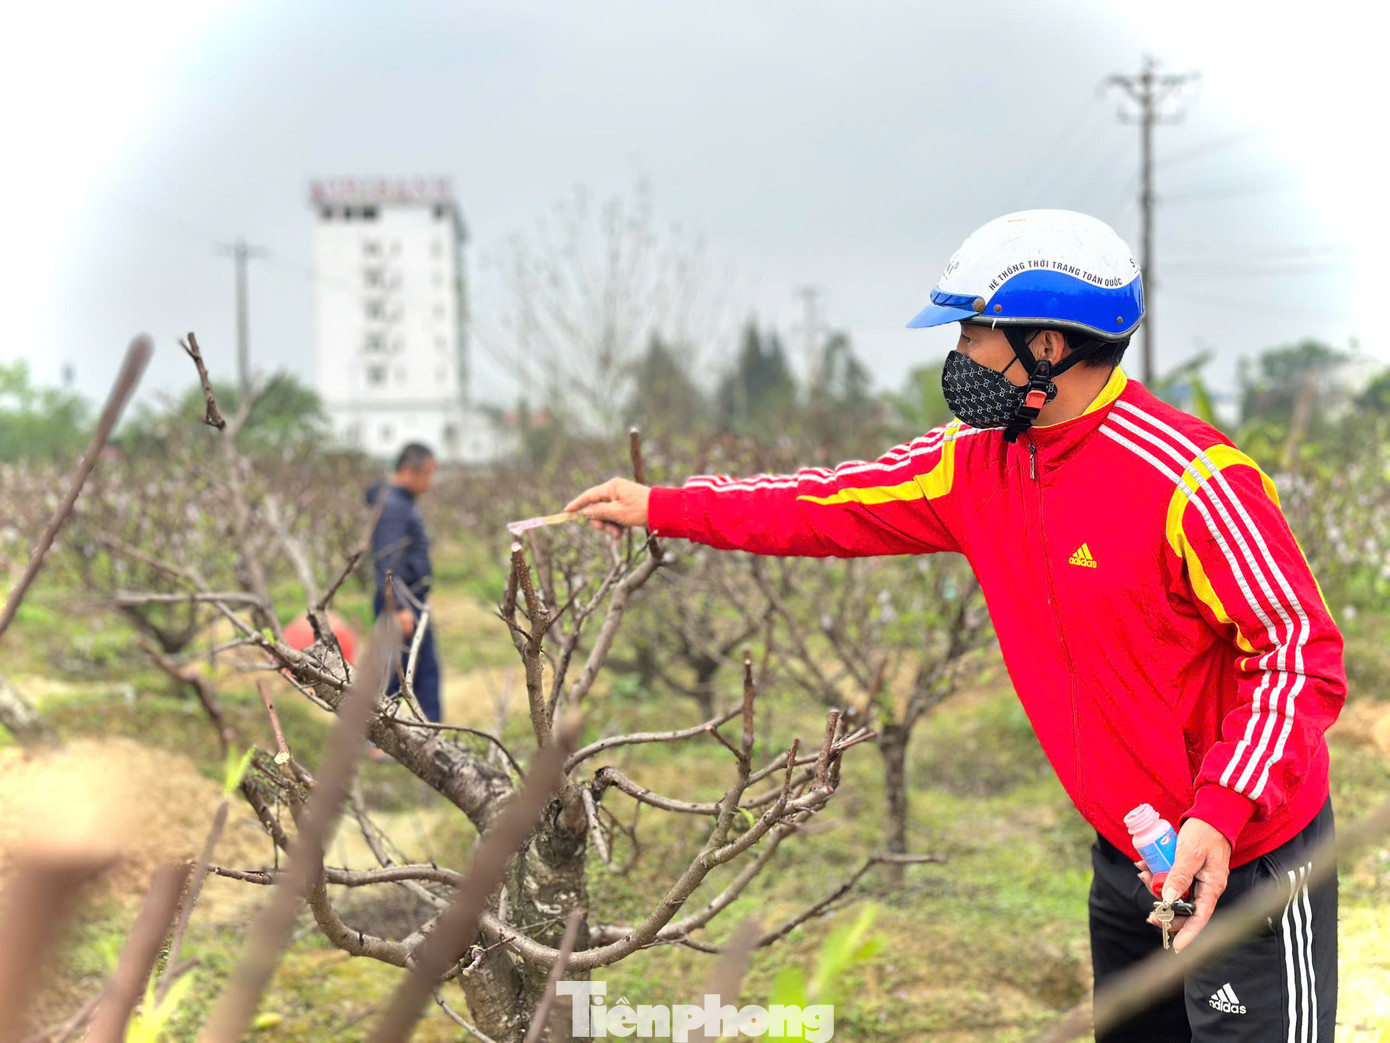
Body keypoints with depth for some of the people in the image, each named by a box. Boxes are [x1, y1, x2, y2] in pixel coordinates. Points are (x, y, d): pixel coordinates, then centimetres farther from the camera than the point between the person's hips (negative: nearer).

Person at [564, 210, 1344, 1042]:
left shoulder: (1193, 481, -24)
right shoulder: (980, 460, 1)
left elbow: (1302, 654, -22)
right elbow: (839, 506, 8)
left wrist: (1221, 813, -31)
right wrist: (661, 508, 9)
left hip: (1245, 858, -7)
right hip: (1124, 851, 8)